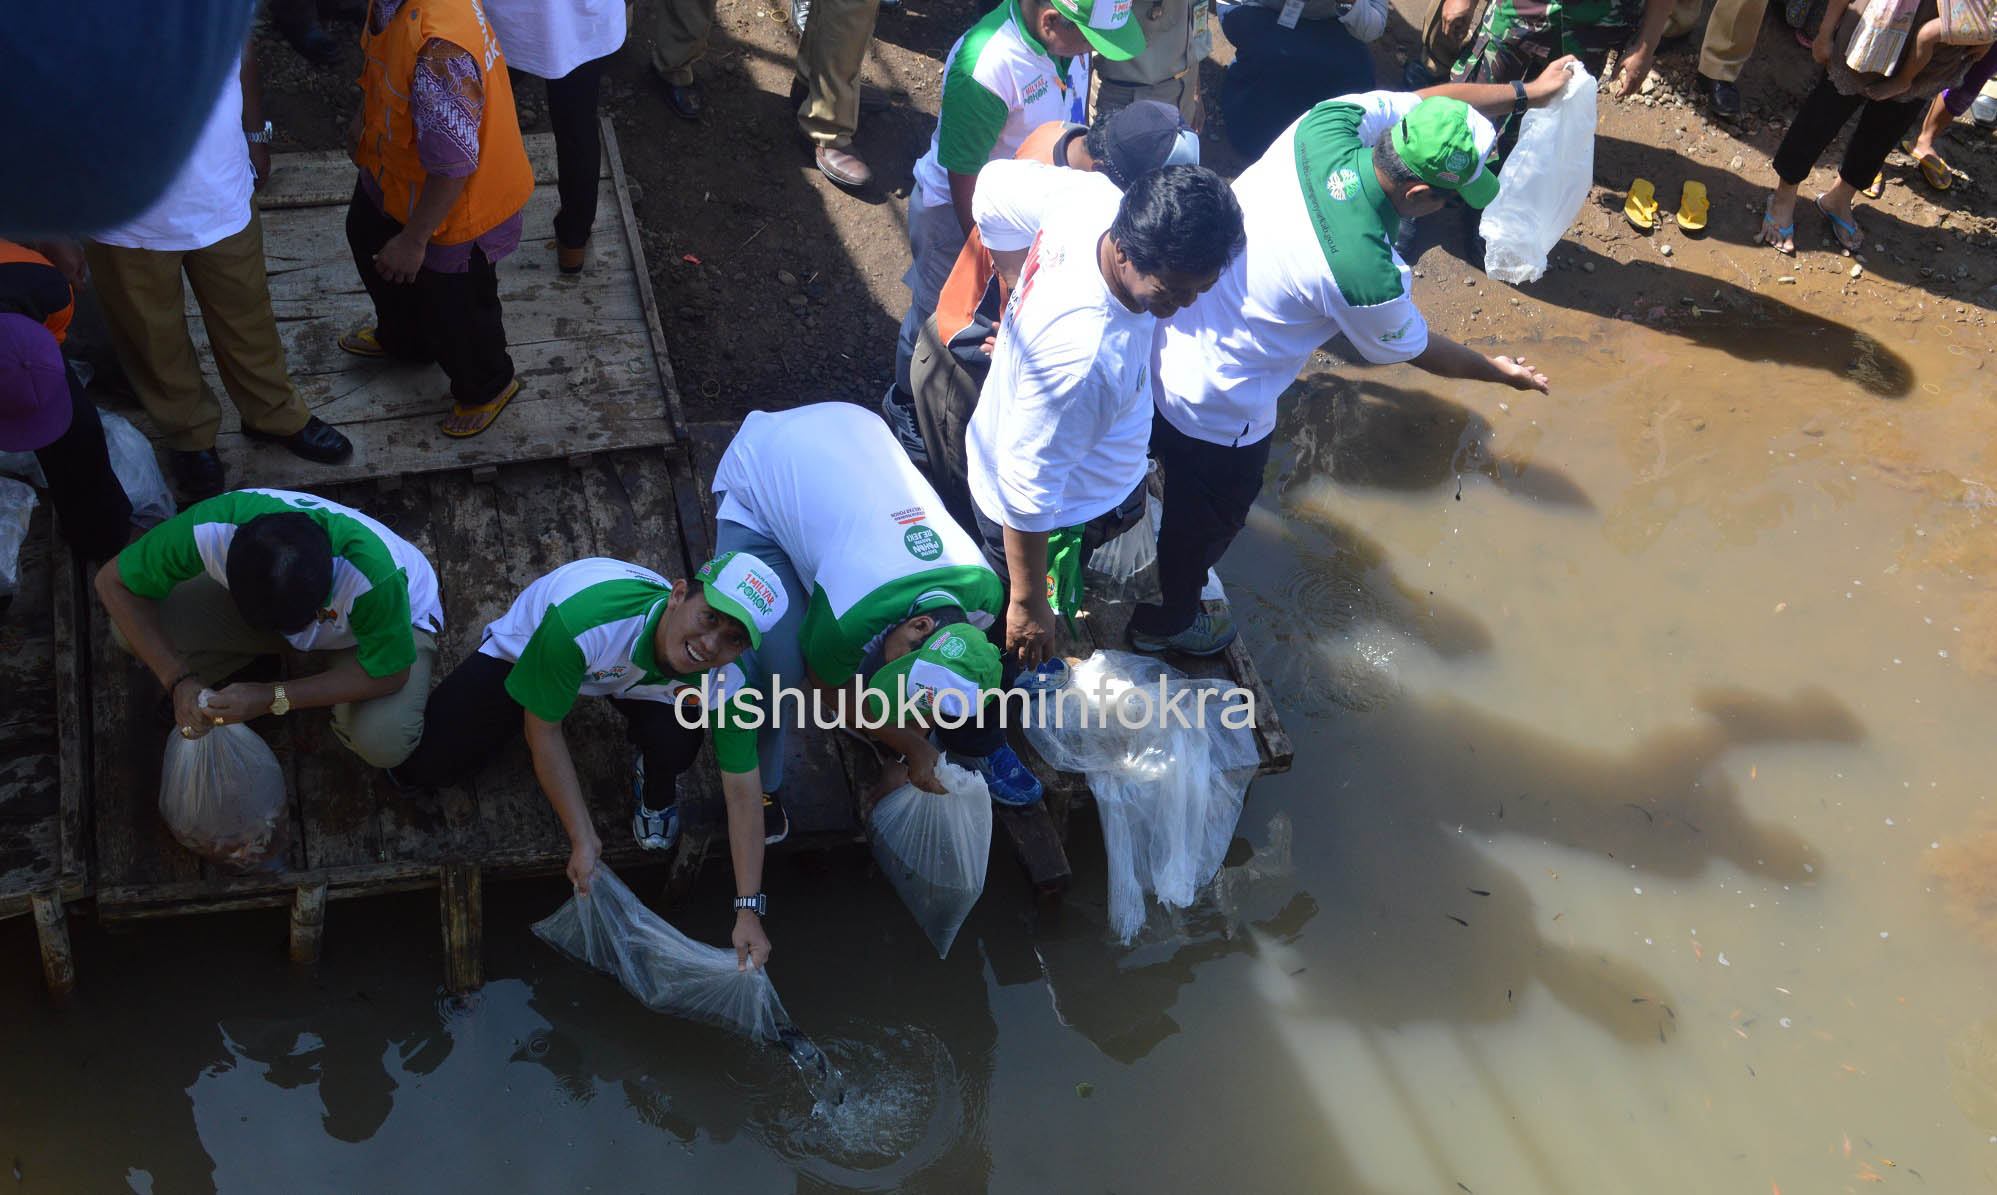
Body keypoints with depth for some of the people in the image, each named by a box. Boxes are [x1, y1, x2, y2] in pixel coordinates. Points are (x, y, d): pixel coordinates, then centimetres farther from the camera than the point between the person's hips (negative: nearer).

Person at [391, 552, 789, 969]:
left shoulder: (728, 682, -34)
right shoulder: (582, 618, -45)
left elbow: (742, 792, -24)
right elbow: (542, 729, -29)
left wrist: (748, 911, -26)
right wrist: (583, 841, -26)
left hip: (637, 681, 1)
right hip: (523, 650, -1)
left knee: (675, 745, -30)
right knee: (424, 765, -10)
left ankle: (656, 792, 7)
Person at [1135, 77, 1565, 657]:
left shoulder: (1323, 126, -19)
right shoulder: (1367, 276, -33)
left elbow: (1430, 96, 2)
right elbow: (1418, 350, -10)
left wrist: (1527, 91, 12)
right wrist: (1499, 371, 8)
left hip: (1158, 329, 6)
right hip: (1215, 408, -6)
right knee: (1208, 520, 24)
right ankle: (1170, 621, 51)